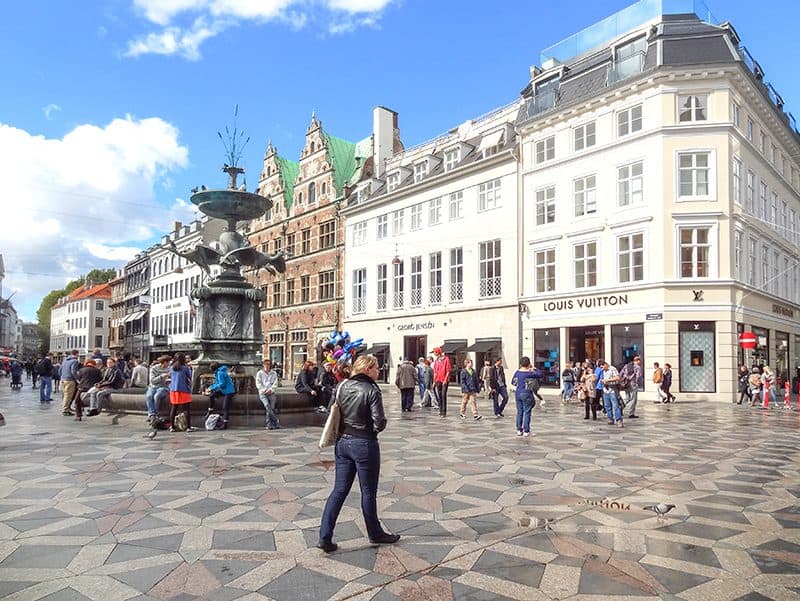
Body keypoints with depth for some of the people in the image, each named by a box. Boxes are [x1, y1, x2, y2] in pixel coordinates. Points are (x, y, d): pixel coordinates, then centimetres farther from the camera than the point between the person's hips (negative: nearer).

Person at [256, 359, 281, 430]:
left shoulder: (273, 373, 13)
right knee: (267, 405, -24)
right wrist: (263, 390, -12)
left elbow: (275, 383, 5)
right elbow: (258, 384, 2)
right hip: (262, 393, -2)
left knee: (271, 407, -15)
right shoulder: (259, 373, 10)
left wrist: (270, 389, -12)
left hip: (271, 393, 2)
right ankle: (276, 422, -22)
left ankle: (269, 424, -10)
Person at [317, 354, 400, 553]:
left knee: (339, 490, 11)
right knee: (368, 492, 11)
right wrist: (372, 429, 3)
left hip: (343, 442, 6)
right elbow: (379, 422, -17)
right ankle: (375, 533, 28)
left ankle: (325, 537, 9)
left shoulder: (343, 386, 3)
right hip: (364, 444, -6)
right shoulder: (372, 391, -16)